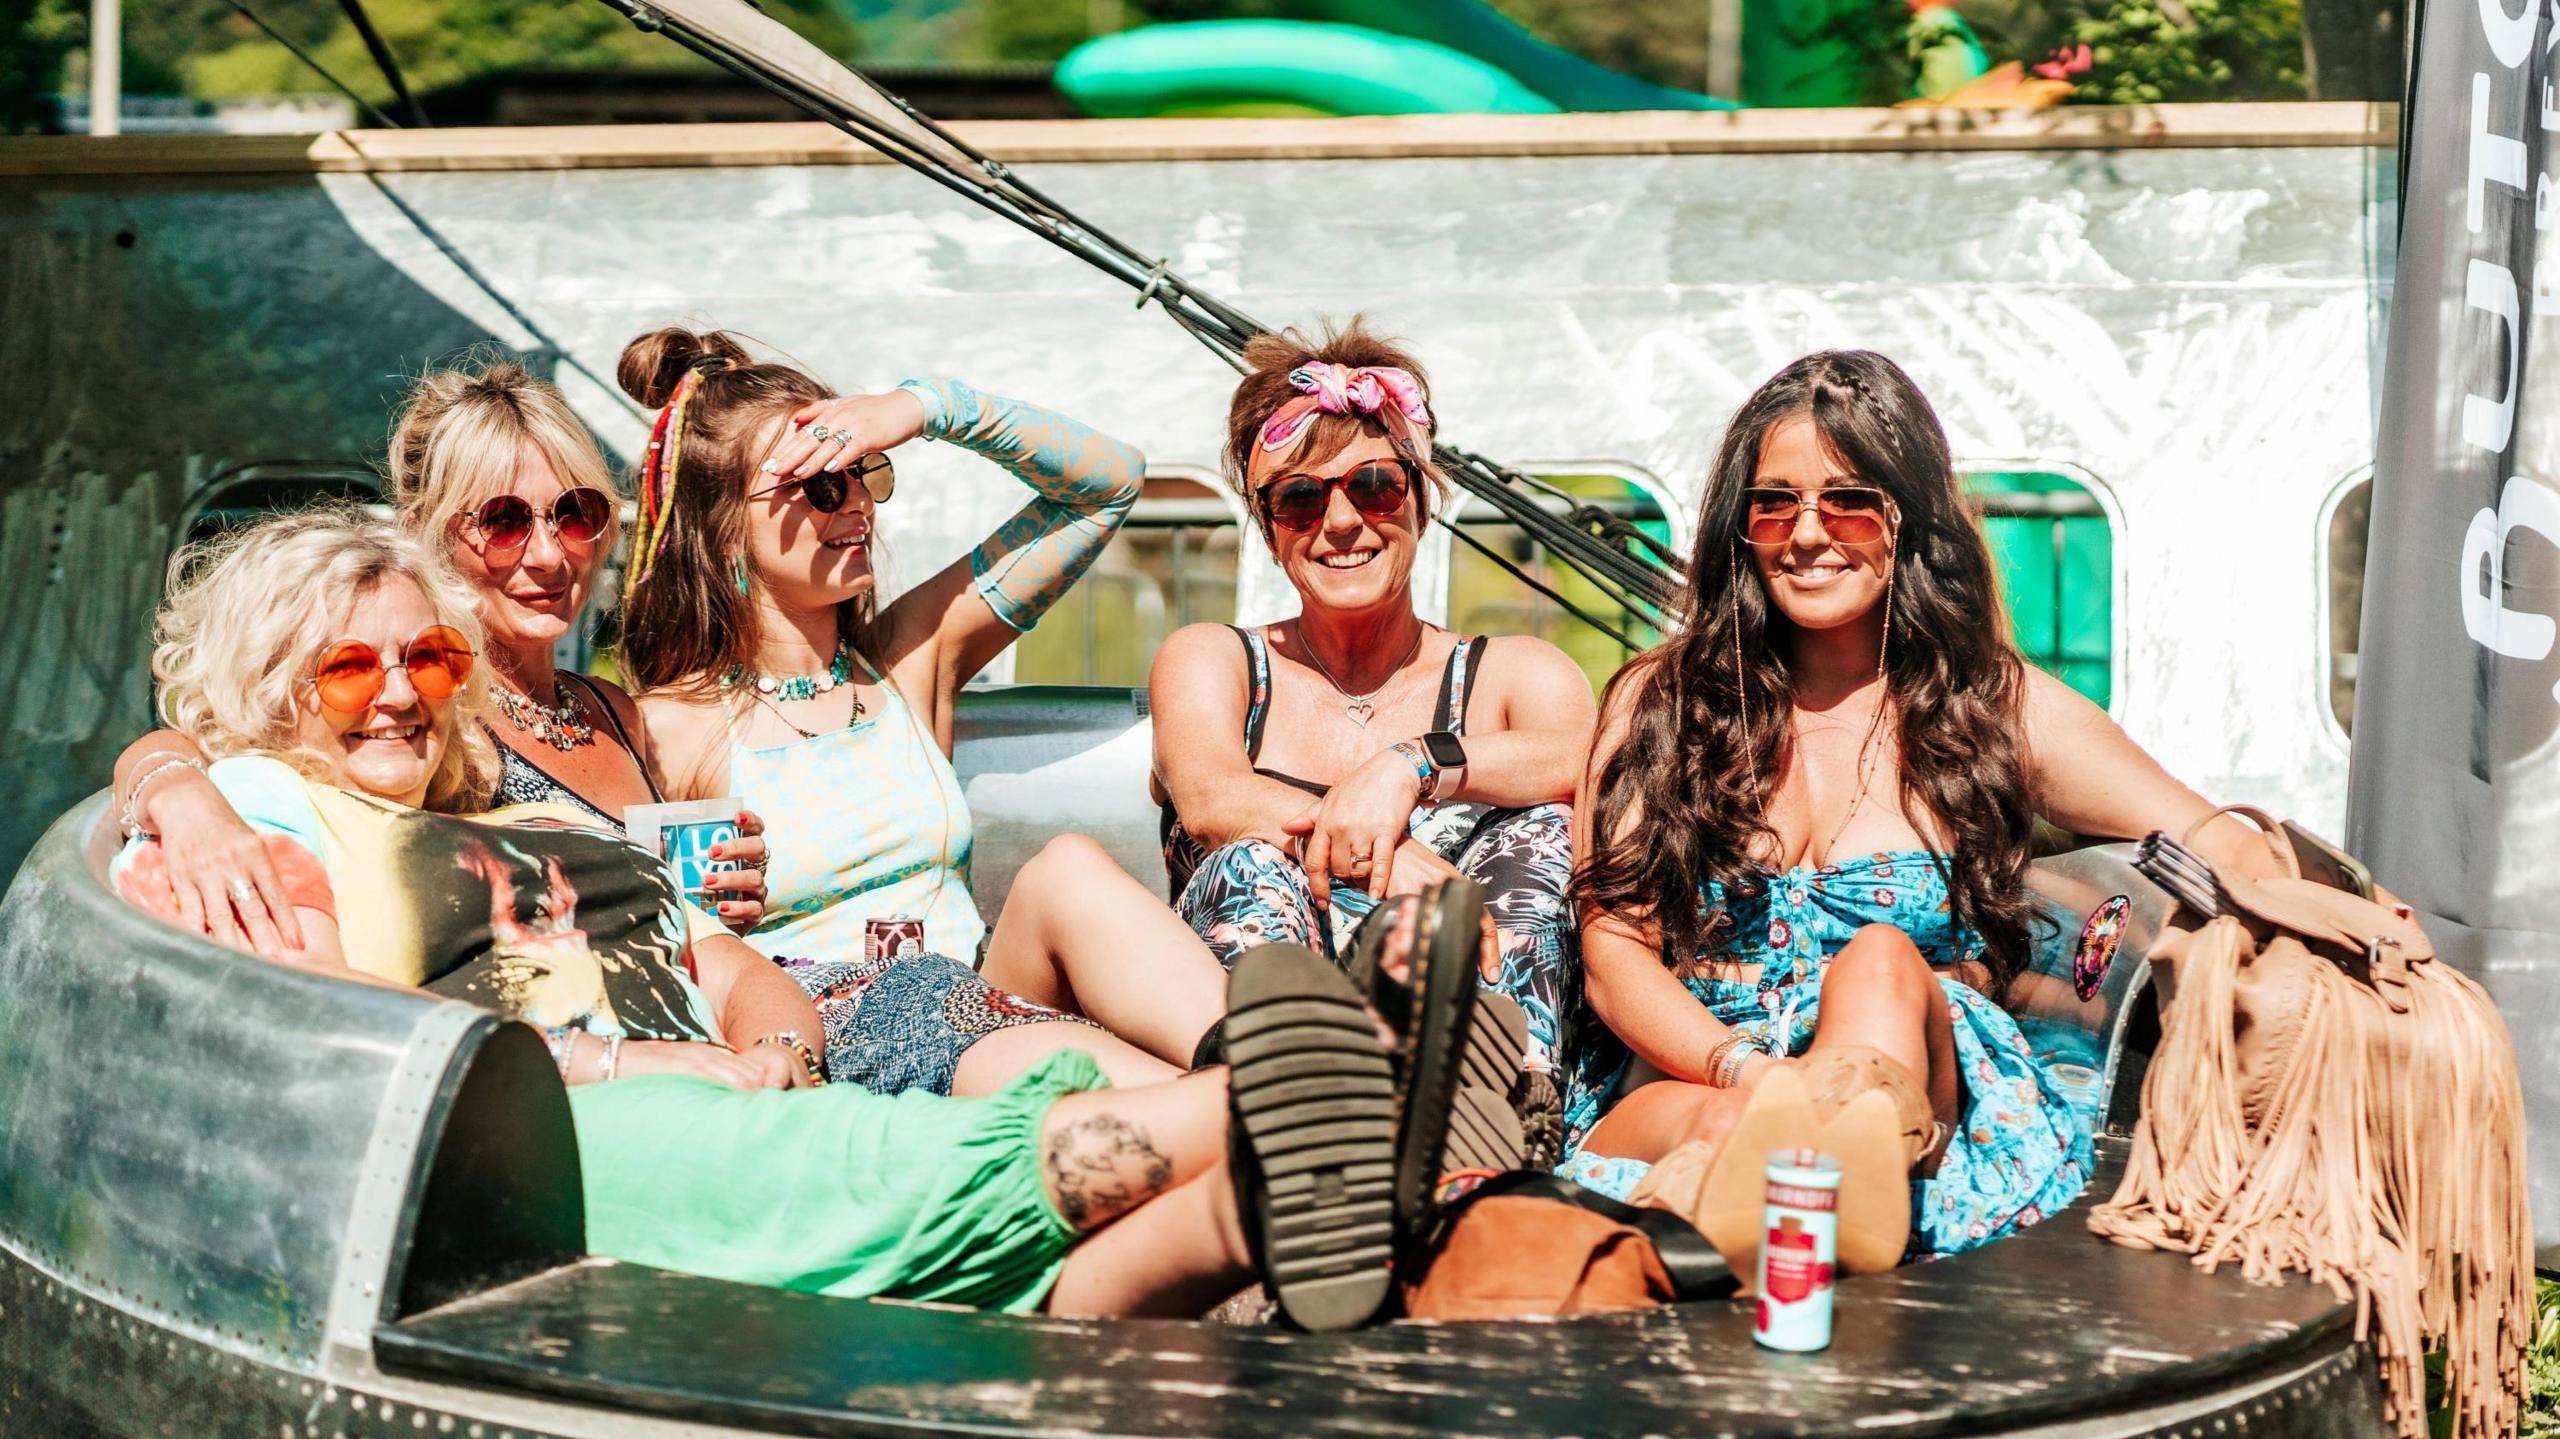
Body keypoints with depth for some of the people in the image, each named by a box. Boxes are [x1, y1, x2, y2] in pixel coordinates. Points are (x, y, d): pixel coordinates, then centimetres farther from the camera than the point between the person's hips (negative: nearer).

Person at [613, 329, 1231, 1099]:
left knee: (1067, 868, -29)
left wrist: (933, 406, 2)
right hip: (825, 1045, -5)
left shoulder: (910, 656, 15)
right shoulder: (670, 731, 1)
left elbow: (1110, 480, 14)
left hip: (979, 997, 5)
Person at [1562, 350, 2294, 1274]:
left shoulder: (1997, 708, 13)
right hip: (1682, 1087, 1)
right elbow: (1613, 953, 3)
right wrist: (1750, 1070, -17)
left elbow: (2223, 853, 6)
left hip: (1930, 1102, -1)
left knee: (1880, 957, -34)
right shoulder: (1660, 700, 14)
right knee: (1731, 1123, -35)